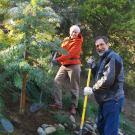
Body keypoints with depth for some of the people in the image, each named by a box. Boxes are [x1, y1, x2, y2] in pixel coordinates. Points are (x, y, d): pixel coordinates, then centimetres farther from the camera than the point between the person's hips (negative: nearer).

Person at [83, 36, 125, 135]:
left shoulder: (113, 57, -17)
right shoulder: (104, 58, 16)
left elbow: (107, 80, -26)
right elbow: (98, 76, 20)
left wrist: (92, 90, -14)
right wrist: (93, 66, 5)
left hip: (112, 100, -11)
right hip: (105, 100, 11)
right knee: (100, 127, 22)